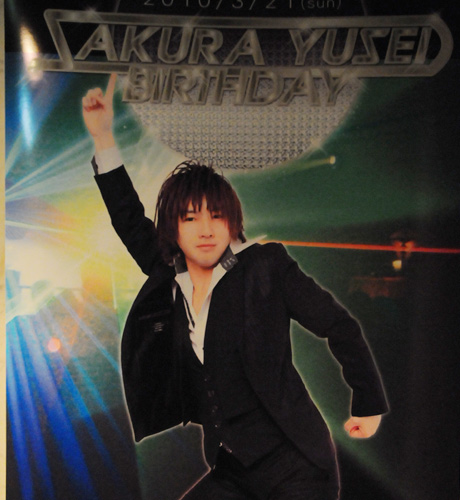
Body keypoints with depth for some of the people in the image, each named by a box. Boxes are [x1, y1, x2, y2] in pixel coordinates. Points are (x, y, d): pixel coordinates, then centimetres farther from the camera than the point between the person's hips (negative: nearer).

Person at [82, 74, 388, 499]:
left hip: (295, 466, -4)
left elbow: (340, 327, -5)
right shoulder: (169, 282, 2)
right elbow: (131, 223, 11)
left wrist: (369, 404, 2)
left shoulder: (266, 267, -11)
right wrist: (103, 137, 8)